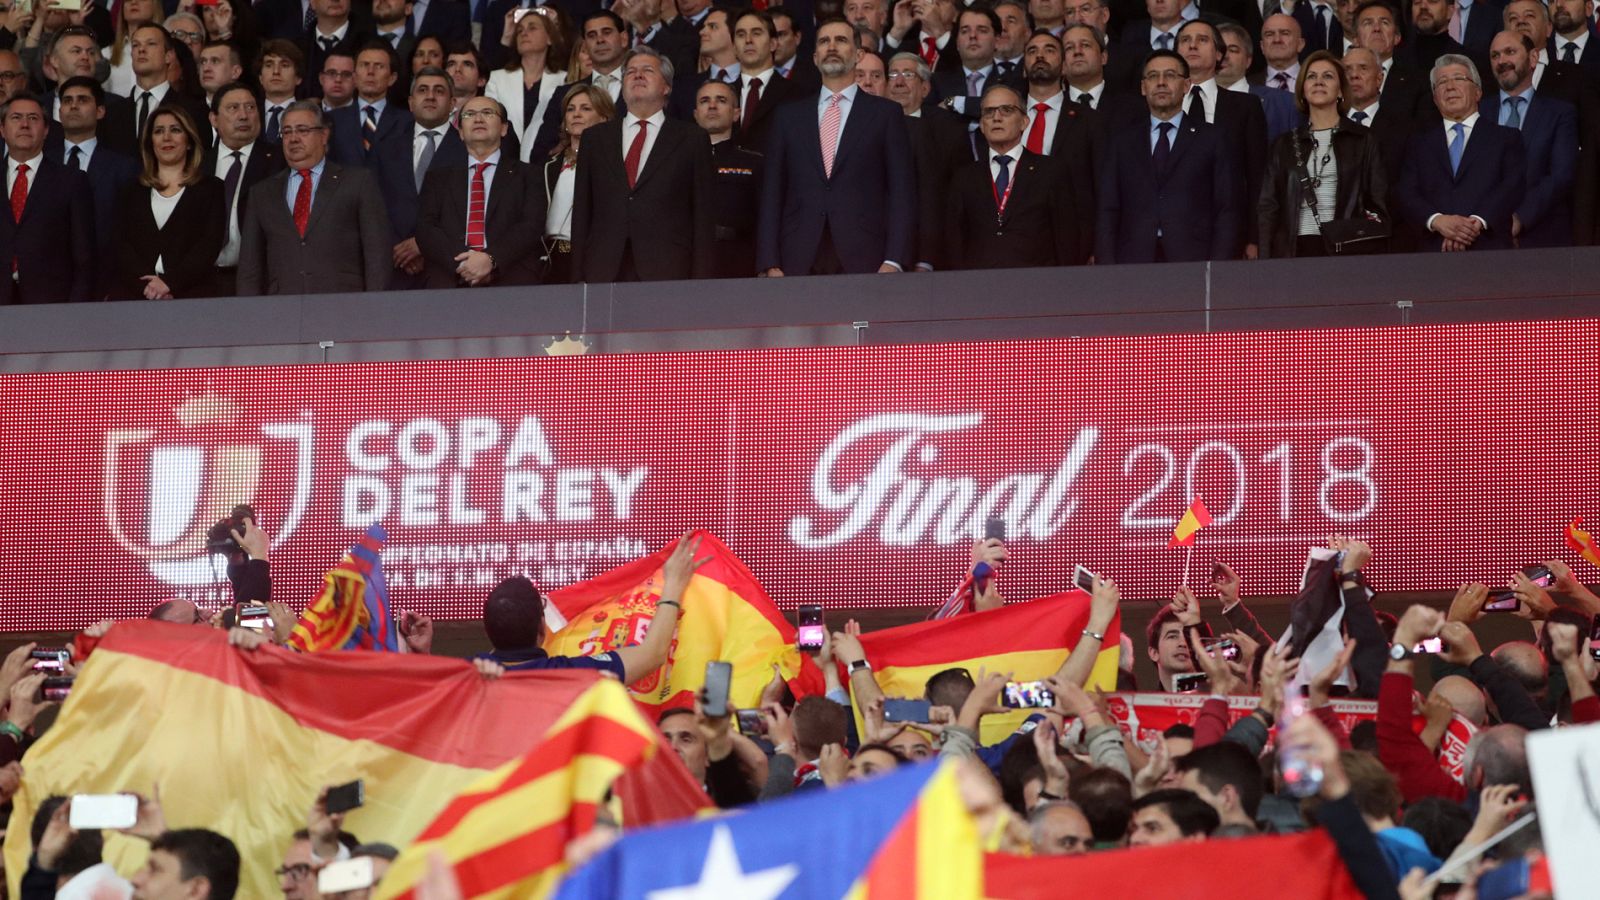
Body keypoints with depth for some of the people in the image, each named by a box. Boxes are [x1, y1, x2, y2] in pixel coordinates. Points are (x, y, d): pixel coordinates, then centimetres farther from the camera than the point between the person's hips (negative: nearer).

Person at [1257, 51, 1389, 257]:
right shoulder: (1285, 145, 17)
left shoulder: (1363, 141, 12)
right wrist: (1265, 262, -1)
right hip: (1296, 249, 1)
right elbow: (1268, 208, 12)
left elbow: (1378, 207, 7)